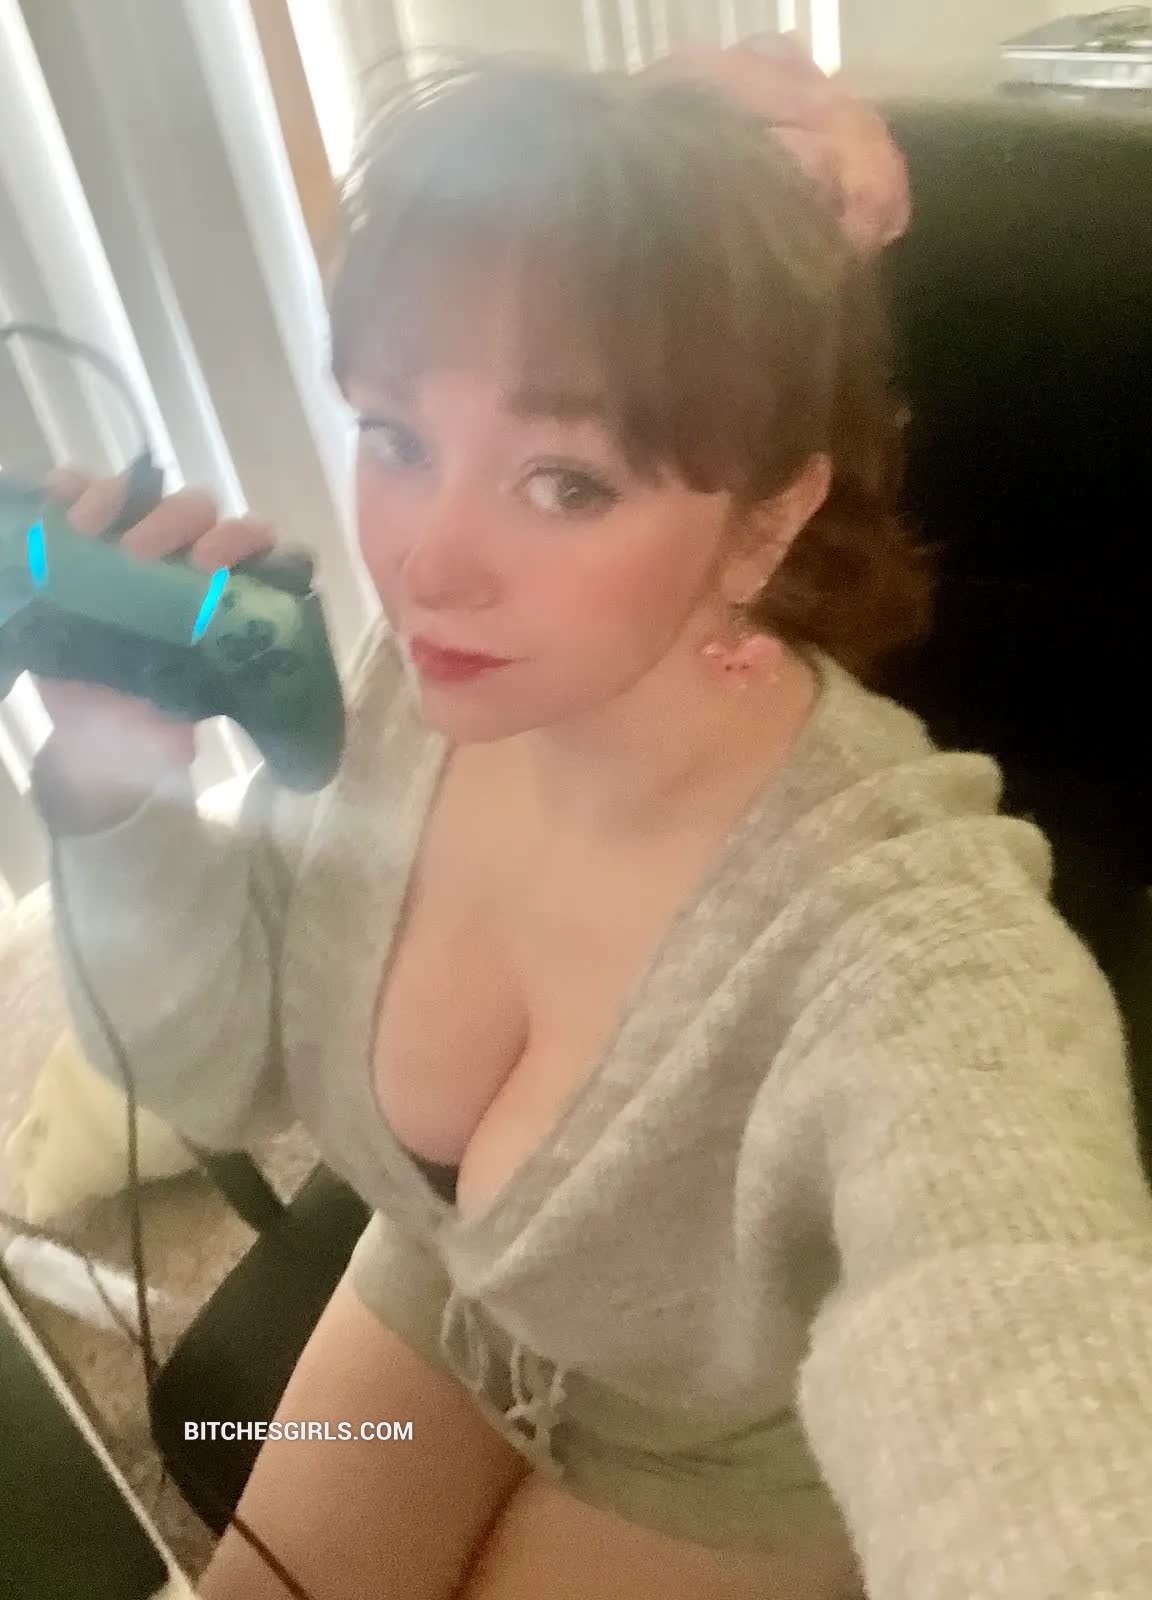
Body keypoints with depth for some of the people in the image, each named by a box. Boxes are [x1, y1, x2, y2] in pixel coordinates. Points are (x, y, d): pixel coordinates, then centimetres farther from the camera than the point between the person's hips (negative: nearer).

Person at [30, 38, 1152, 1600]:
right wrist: (118, 785, -28)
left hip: (727, 1469, -3)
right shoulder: (416, 678, -23)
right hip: (436, 1299, 4)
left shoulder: (915, 949, -39)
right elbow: (229, 1072, -11)